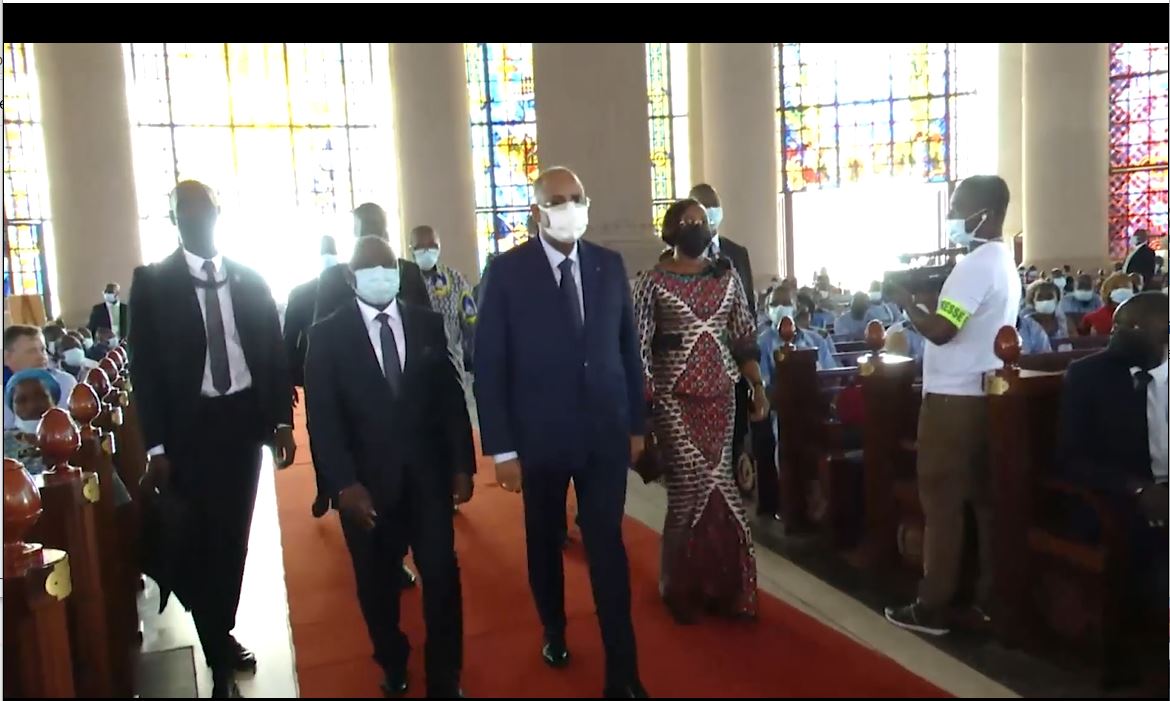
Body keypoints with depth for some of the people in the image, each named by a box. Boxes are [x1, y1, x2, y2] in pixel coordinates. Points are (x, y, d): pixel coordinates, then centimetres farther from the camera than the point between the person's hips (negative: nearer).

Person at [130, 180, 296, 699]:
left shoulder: (250, 280, 5)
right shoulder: (152, 282, -3)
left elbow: (274, 351, 8)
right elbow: (145, 368, -5)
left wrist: (282, 420, 1)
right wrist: (156, 447, -10)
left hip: (245, 418, 3)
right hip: (189, 425, -3)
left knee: (234, 535, 14)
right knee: (199, 540, 3)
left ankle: (223, 635, 33)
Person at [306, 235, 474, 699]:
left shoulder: (428, 324, 4)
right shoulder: (327, 335, -2)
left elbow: (451, 397, 4)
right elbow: (322, 418, -7)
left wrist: (462, 465, 0)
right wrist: (344, 484, -14)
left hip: (429, 474, 1)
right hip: (367, 481, 0)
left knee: (441, 576, 1)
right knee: (378, 582, 15)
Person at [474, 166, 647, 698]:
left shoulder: (610, 265, 2)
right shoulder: (507, 271, -8)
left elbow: (628, 349, 8)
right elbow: (489, 365, -8)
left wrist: (637, 424, 9)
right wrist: (502, 448, -10)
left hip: (606, 433, 1)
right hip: (539, 435, -1)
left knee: (608, 548, 1)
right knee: (545, 543, 17)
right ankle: (554, 631, 43)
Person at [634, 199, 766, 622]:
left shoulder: (727, 278, 9)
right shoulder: (652, 282, -3)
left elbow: (745, 338, 11)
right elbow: (637, 347, -6)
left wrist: (758, 388, 4)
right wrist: (641, 405, -13)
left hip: (720, 396, 4)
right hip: (674, 399, -3)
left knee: (712, 485, 4)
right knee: (696, 485, -4)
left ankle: (719, 584, 19)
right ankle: (684, 587, 15)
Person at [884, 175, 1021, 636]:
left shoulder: (975, 266, -18)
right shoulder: (1004, 264, 14)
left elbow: (940, 332, -25)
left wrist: (905, 301, -9)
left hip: (955, 398, -10)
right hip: (984, 394, 10)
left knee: (941, 501, -3)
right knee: (983, 497, 13)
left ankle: (932, 608, 5)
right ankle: (988, 597, 22)